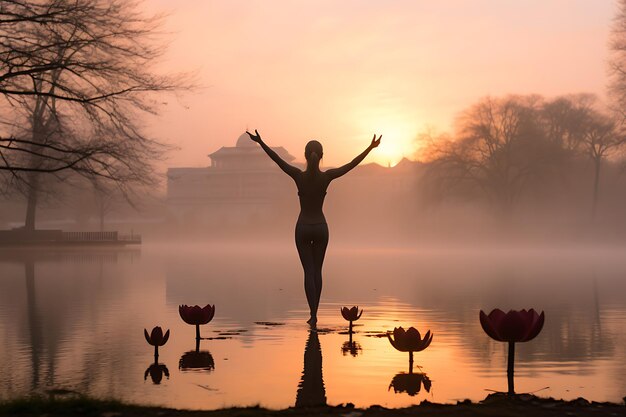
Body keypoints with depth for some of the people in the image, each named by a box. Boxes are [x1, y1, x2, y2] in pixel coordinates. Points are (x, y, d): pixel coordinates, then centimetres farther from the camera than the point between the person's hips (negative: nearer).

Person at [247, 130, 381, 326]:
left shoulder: (299, 176, -15)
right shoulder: (326, 177, -13)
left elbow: (277, 159, -10)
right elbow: (352, 164, -8)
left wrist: (260, 141, -2)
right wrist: (371, 147, 0)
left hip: (303, 228, -1)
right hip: (321, 228, 1)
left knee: (309, 271, 2)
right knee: (317, 270, 13)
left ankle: (313, 314, -9)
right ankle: (314, 313, 15)